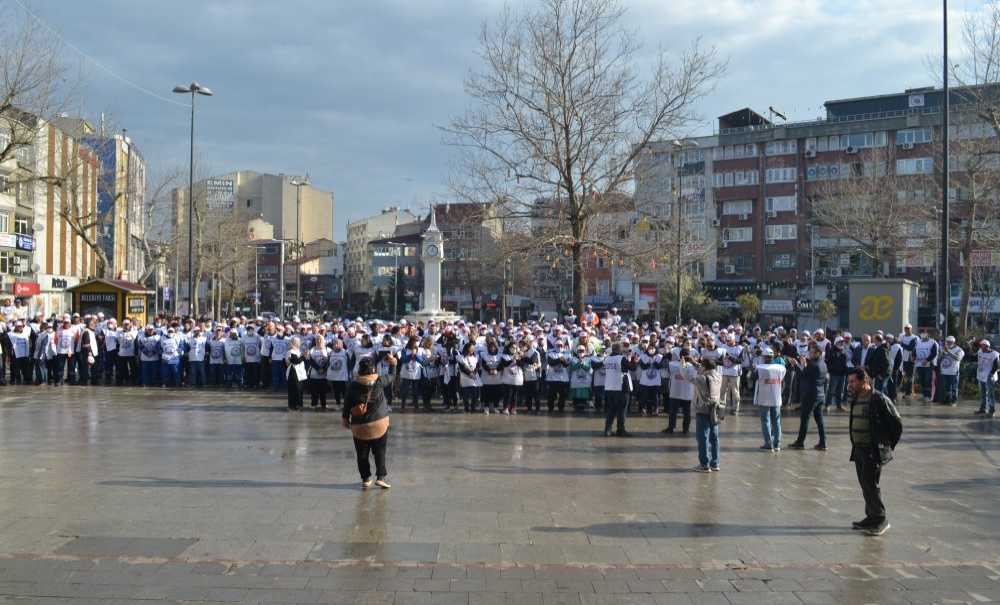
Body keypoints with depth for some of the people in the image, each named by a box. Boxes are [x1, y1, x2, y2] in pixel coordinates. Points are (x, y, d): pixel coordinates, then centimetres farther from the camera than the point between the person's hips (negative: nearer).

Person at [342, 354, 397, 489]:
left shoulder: (353, 385, -6)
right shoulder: (379, 381, -10)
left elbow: (347, 404, 2)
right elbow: (392, 377, 9)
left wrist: (345, 418, 15)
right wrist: (393, 363, 24)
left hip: (359, 426, 1)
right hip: (379, 424, -1)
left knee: (362, 455, 11)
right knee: (380, 452, 8)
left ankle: (365, 478, 14)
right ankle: (381, 476, 1)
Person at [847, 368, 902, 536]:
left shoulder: (879, 399, -14)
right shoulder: (856, 400, 10)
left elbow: (897, 424, -9)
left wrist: (888, 445, -4)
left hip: (874, 451, -8)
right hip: (858, 449, 8)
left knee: (871, 485, -7)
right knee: (865, 484, 12)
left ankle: (881, 520, 4)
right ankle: (871, 517, 23)